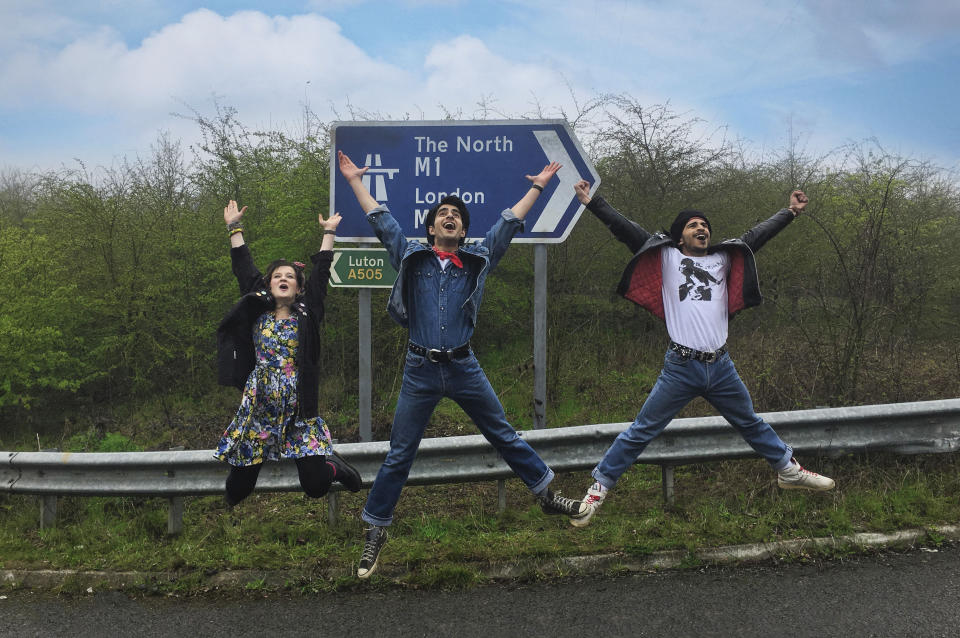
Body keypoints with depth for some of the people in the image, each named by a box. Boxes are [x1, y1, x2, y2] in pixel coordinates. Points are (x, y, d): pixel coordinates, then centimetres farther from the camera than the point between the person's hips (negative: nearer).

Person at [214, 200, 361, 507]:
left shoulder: (306, 314, 4)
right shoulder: (257, 312, 7)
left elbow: (321, 273, 5)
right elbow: (244, 269, 8)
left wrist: (329, 233, 10)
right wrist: (235, 228, 11)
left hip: (298, 409, -1)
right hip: (257, 408, 1)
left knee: (316, 486, -5)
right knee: (240, 487, 4)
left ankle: (333, 464, 31)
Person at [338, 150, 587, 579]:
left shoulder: (477, 260, 5)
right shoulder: (411, 257, 3)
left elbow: (508, 223, 10)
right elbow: (380, 220, 8)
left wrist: (537, 187, 15)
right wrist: (355, 181, 11)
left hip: (464, 368, 1)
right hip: (419, 371, -1)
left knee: (505, 436, 14)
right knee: (399, 455, 5)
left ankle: (547, 495, 31)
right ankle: (375, 531, 18)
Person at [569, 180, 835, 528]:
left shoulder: (723, 259, 15)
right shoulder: (668, 257, 4)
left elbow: (755, 236, 22)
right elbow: (627, 231, -1)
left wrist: (790, 212, 23)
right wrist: (592, 202, -5)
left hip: (721, 367, 4)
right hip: (681, 368, -4)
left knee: (752, 424, 22)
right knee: (641, 431, -2)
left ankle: (789, 471, 40)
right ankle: (599, 487, 7)